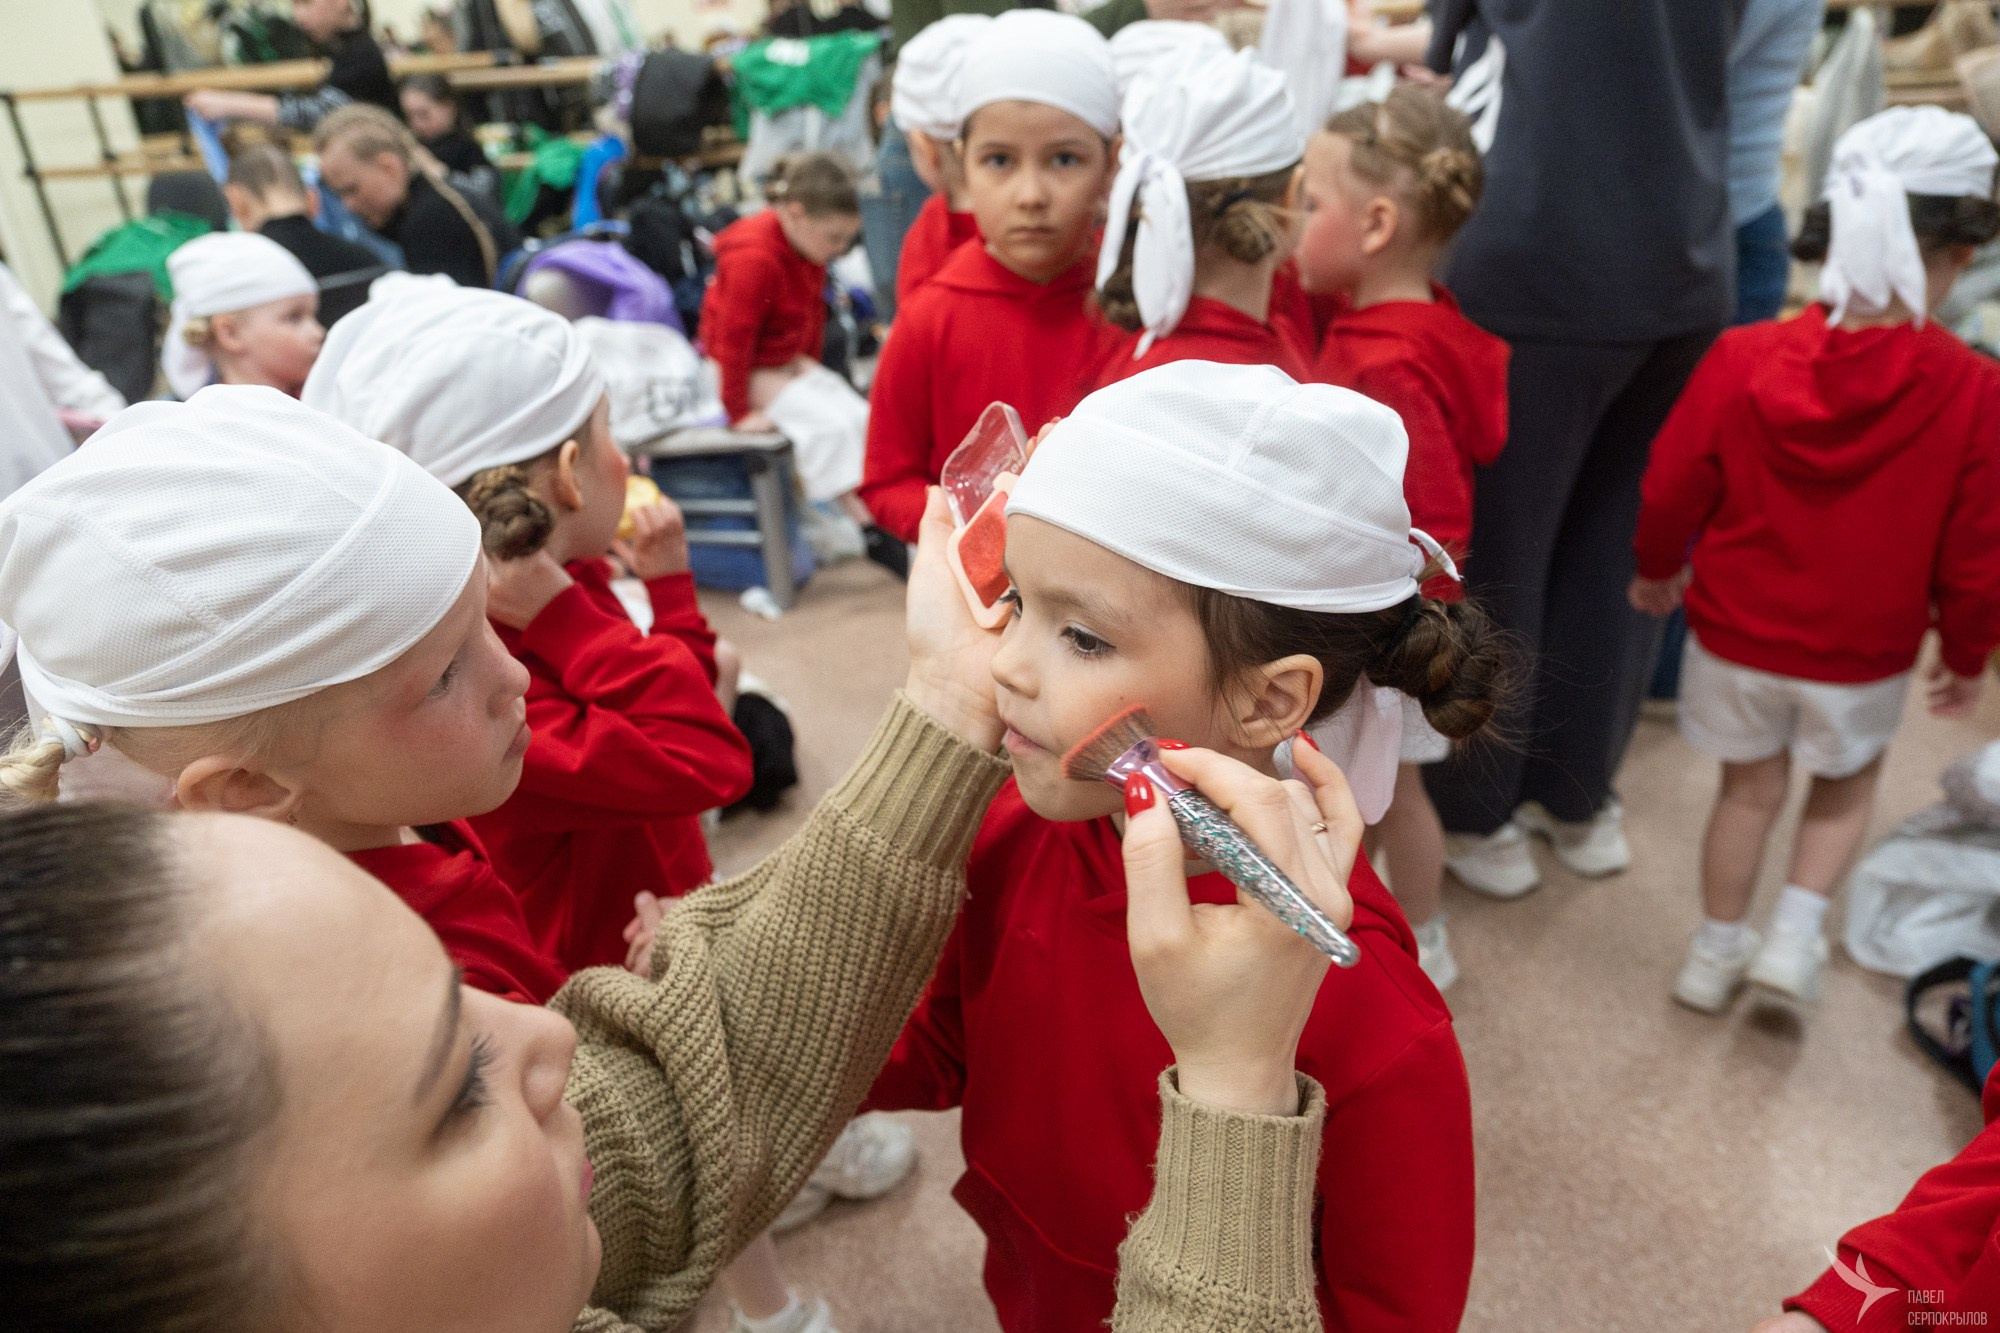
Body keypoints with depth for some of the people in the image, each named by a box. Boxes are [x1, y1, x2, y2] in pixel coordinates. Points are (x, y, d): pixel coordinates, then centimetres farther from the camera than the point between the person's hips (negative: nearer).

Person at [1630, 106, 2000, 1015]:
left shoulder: (1742, 360, -17)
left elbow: (1672, 489, -6)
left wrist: (1657, 569, 14)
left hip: (1736, 632, 1)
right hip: (1864, 656, -1)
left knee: (1750, 785, 19)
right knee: (1847, 783, 26)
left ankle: (1717, 951, 31)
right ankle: (1797, 930, 17)